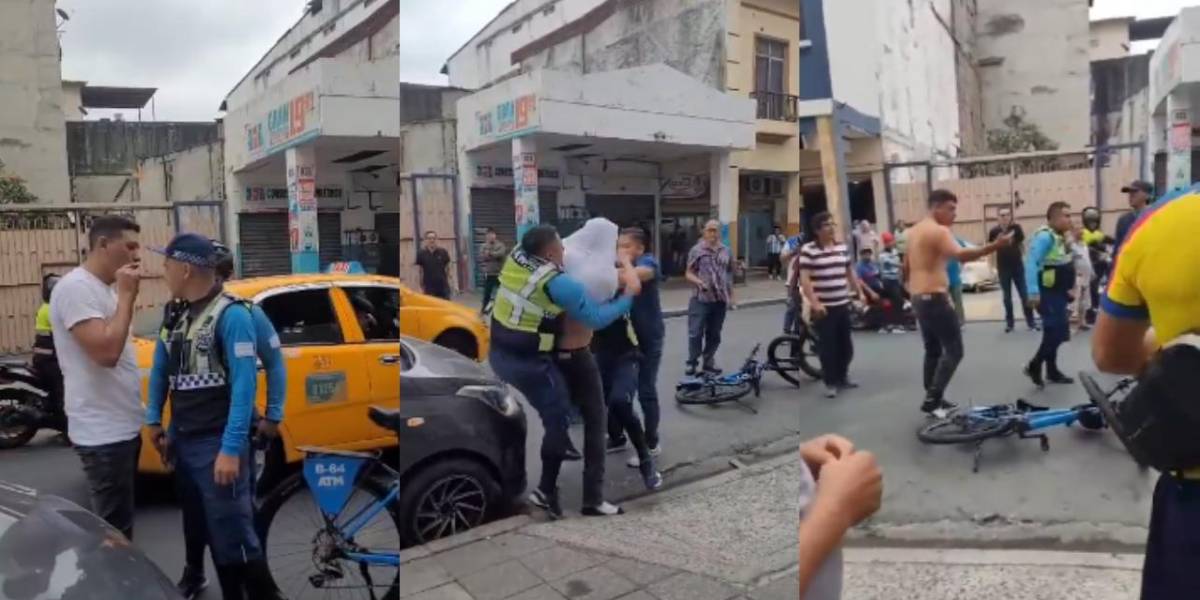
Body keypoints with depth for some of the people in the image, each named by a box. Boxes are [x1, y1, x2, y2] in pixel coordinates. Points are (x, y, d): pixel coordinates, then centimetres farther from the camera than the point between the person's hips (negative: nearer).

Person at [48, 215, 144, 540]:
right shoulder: (76, 288, -17)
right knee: (115, 529, -4)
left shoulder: (104, 288, 12)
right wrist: (126, 296, -20)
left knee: (120, 523, 19)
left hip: (122, 426, 10)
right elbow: (106, 351, -28)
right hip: (103, 434, -10)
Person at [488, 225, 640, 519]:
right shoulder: (559, 284, -21)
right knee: (559, 421, 7)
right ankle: (546, 490, 13)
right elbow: (597, 318, -14)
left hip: (498, 353, 8)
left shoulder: (515, 256, -2)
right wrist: (629, 294, 0)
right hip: (529, 363, -8)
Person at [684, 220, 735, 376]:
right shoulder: (697, 250, -3)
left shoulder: (726, 251, 9)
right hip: (701, 298, -4)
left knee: (714, 334, 10)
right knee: (695, 332, -4)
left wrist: (731, 295, 14)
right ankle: (692, 362, 7)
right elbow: (689, 273, -4)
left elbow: (730, 275, 16)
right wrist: (699, 282, -22)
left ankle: (709, 361, 22)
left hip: (720, 299, 4)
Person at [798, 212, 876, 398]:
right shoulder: (809, 250, -10)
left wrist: (860, 293, 16)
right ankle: (830, 383, 12)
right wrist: (814, 303, -23)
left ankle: (842, 378, 30)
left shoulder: (842, 248, 10)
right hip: (823, 307, -6)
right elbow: (804, 279, -15)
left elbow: (850, 273, 20)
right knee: (828, 346, 0)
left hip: (843, 305, 6)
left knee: (846, 344, 14)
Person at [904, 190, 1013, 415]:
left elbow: (906, 267, 21)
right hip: (935, 298, -10)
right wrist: (995, 246, -38)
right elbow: (961, 255, -32)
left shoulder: (914, 230, 15)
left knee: (932, 350, 16)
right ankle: (932, 399, -7)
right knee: (953, 350, -4)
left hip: (919, 297, 10)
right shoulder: (939, 231, -15)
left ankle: (932, 399, 19)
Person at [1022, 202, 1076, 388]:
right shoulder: (1045, 236, -17)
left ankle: (1052, 371, 24)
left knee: (1054, 332, 15)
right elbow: (1031, 263, -26)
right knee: (1056, 332, -11)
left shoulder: (1060, 237, 15)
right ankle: (1034, 366, 0)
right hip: (1048, 293, -10)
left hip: (1059, 293, 10)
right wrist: (1033, 292, -31)